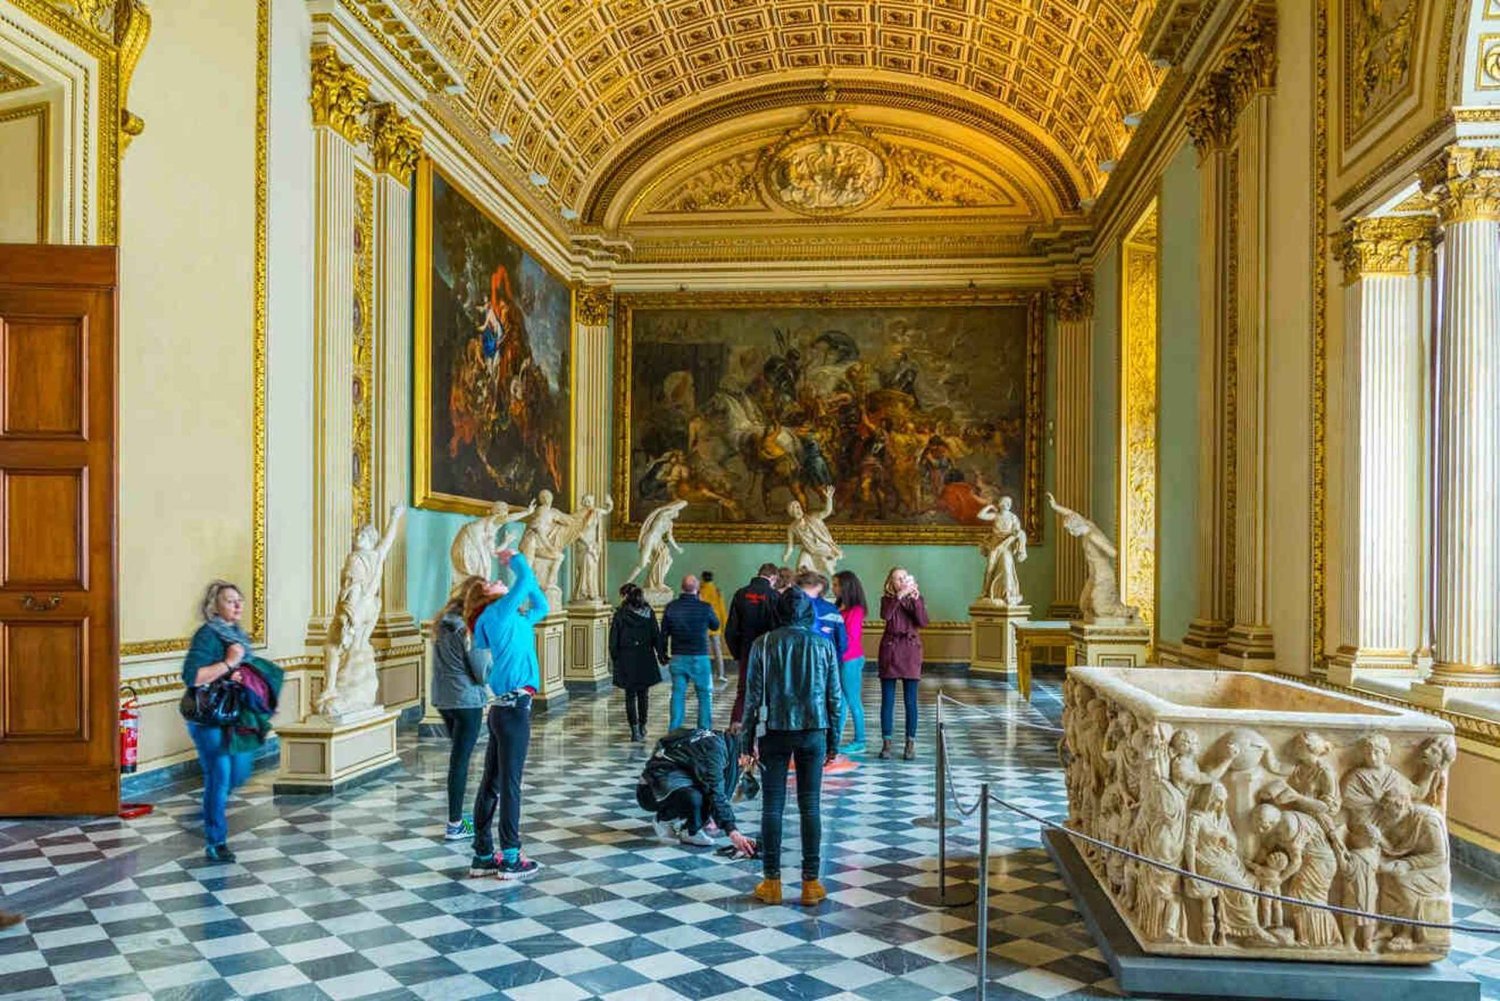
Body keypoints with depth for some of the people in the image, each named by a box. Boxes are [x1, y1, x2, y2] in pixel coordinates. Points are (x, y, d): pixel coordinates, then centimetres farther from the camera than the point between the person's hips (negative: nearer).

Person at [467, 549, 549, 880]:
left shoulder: (514, 619, 18)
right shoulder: (497, 612, -6)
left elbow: (540, 606, 30)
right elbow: (526, 580, -13)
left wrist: (514, 563, 28)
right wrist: (515, 560, 8)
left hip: (504, 708, 9)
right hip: (514, 707, -9)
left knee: (491, 783, 12)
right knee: (509, 783, -3)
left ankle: (483, 856, 19)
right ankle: (510, 859, 4)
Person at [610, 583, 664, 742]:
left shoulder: (620, 614, -5)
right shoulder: (648, 612, 2)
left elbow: (614, 639, -5)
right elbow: (656, 635, 1)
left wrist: (613, 658, 3)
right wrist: (660, 654, 6)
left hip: (626, 660, -2)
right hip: (646, 659, 2)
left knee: (631, 695, 2)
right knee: (644, 695, 14)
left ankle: (635, 730, -5)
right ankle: (642, 727, 23)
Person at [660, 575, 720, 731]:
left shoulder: (671, 607, -2)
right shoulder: (704, 607, -10)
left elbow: (664, 633, 5)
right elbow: (715, 625, 8)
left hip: (677, 658, 3)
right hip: (699, 658, -3)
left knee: (678, 694, 8)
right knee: (705, 695, 8)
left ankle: (674, 730, 9)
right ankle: (704, 730, 7)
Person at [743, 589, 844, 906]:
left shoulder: (763, 644, -2)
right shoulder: (824, 645, 2)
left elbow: (753, 695, -2)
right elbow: (834, 696, 3)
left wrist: (748, 739, 5)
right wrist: (833, 740, 12)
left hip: (776, 732, -1)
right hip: (813, 733, 1)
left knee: (772, 806, 7)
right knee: (810, 806, 7)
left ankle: (771, 881, 11)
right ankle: (811, 882, 11)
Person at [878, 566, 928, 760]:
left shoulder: (916, 598, 7)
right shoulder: (887, 599, 4)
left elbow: (922, 622, -9)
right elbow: (885, 615, -18)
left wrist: (915, 598, -18)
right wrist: (899, 595, -24)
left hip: (911, 651, 0)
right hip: (890, 650, 0)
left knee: (910, 701, 2)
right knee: (887, 699, 2)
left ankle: (911, 744, 8)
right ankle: (886, 743, 8)